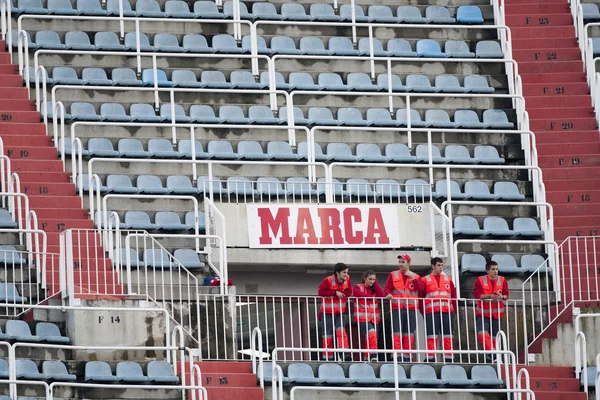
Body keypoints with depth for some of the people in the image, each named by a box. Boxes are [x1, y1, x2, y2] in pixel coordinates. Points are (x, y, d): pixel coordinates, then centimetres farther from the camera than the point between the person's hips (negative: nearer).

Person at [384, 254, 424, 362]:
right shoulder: (393, 275, 11)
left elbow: (421, 289, -3)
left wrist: (413, 278, -13)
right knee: (397, 332, -8)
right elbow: (387, 288, 0)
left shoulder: (415, 276, 13)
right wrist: (388, 294, -22)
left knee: (409, 333, 1)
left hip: (411, 309, 1)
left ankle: (407, 356, 5)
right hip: (397, 308, -1)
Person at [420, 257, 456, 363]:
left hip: (447, 311, 3)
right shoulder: (425, 280, 8)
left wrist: (454, 309, 5)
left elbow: (454, 295, 15)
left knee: (448, 337, 1)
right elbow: (421, 297, 5)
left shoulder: (448, 279, 16)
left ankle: (449, 358, 3)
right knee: (432, 336, -6)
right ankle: (431, 359, -6)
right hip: (431, 312, -3)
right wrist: (424, 312, -3)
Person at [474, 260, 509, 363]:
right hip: (483, 313, -2)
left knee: (494, 337, 3)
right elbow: (477, 294, -14)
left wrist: (502, 297, -22)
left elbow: (506, 294, 2)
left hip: (497, 314, 2)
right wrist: (489, 296, -26)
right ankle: (492, 353, -19)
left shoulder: (502, 280, 3)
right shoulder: (480, 280, -5)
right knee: (482, 334, -21)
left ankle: (491, 355, 11)